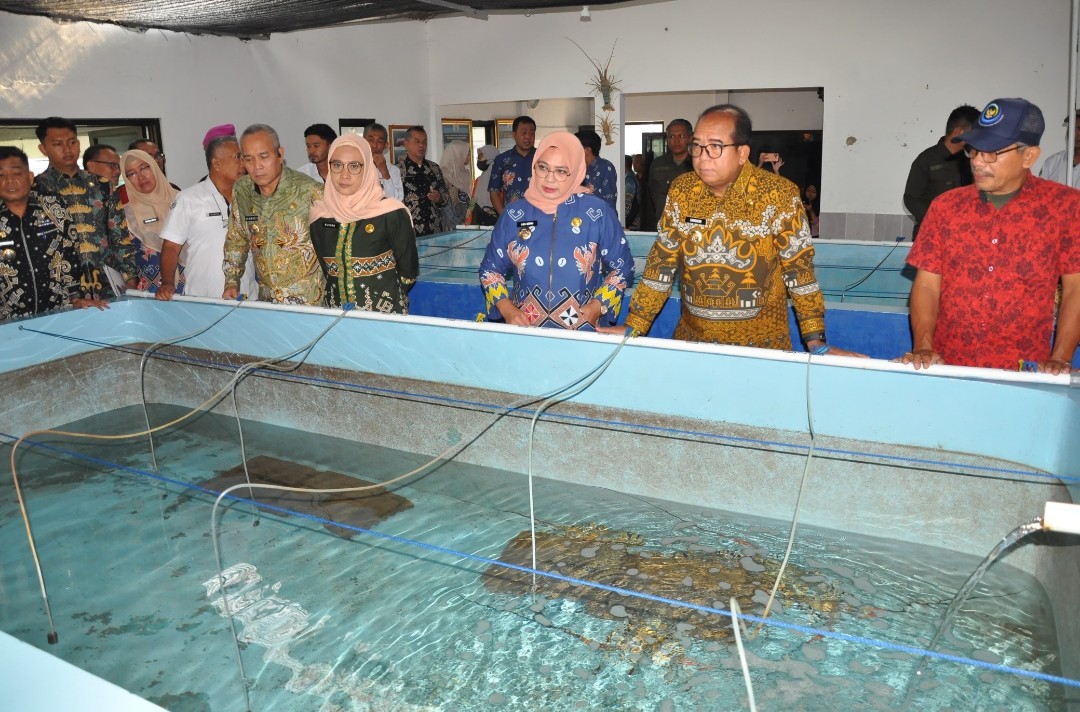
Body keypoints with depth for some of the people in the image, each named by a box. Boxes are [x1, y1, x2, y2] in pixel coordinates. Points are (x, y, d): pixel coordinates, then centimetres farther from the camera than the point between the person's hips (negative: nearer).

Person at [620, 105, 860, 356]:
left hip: (762, 342, -3)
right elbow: (661, 262, 1)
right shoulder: (681, 190, -3)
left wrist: (815, 342, -13)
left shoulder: (779, 194, -13)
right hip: (691, 336, 3)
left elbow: (799, 268, -9)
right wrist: (633, 327, -3)